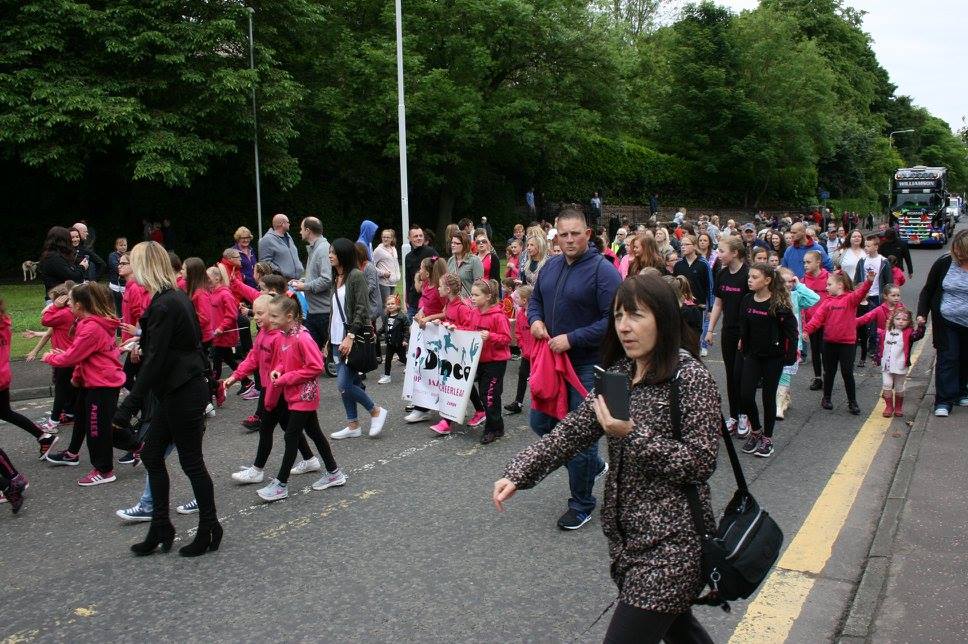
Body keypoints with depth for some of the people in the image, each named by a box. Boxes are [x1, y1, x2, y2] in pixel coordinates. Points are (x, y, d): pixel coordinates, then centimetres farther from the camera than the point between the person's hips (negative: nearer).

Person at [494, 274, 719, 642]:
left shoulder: (692, 379, -15)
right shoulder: (618, 373, 6)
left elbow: (700, 464, -17)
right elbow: (571, 431, 2)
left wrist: (632, 434, -25)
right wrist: (518, 474, -9)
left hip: (671, 544, -7)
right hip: (627, 535, 7)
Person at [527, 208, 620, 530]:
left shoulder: (603, 271, -16)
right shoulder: (550, 266, 6)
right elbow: (535, 299, 21)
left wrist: (572, 339, -23)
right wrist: (535, 319, -1)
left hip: (587, 366, -7)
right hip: (551, 360, 8)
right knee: (541, 423, 15)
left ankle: (581, 504, 22)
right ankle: (593, 465, 37)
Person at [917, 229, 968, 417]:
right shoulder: (944, 263, -7)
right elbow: (928, 290, 3)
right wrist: (922, 313, -5)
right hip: (945, 322, -1)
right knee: (947, 358, -5)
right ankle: (944, 401, -5)